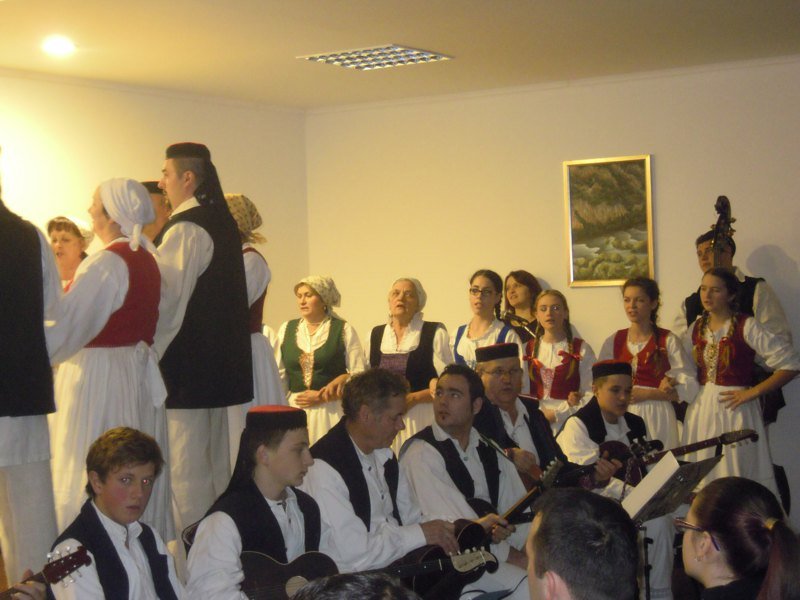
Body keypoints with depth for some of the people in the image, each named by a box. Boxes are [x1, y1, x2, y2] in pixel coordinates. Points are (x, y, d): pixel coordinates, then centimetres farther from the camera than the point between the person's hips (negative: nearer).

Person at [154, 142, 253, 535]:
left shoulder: (186, 229, -15)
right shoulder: (222, 222, 13)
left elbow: (165, 298, -19)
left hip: (186, 362, -10)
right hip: (220, 362, 10)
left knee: (187, 464, -4)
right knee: (216, 460, 16)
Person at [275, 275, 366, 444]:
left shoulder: (344, 330, 1)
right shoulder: (287, 329, 10)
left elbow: (359, 376, -3)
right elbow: (279, 375, 12)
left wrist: (322, 397, -9)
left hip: (332, 413, -2)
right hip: (294, 410, 3)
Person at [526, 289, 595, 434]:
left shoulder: (582, 349, 2)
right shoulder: (528, 349, 11)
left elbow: (590, 394, -2)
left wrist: (556, 414, -7)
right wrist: (540, 414, -9)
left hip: (569, 419, -2)